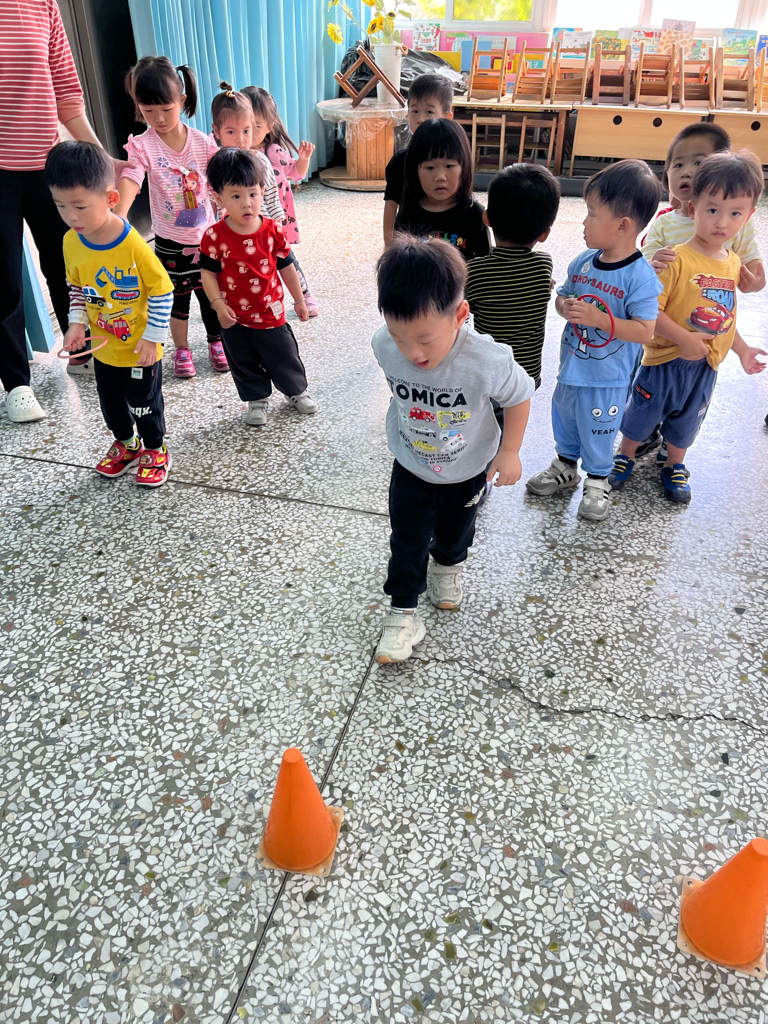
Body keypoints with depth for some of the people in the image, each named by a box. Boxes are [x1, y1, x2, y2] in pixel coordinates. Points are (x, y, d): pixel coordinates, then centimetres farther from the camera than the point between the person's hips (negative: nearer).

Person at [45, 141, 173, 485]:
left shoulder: (134, 246, -24)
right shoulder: (71, 242, -5)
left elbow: (162, 291, -17)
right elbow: (76, 287, 9)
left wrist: (152, 336, -16)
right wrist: (77, 323, -4)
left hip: (140, 349, -5)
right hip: (103, 347, 6)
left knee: (144, 403, 10)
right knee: (111, 403, 20)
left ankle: (155, 450, 32)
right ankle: (125, 445, 43)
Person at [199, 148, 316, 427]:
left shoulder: (273, 231, -8)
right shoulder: (215, 236, -14)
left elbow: (286, 266, 2)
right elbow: (208, 273, -6)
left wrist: (299, 300, 9)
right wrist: (218, 304, -16)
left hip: (270, 312, 0)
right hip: (234, 317, 0)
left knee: (284, 357, 14)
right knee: (244, 363, 15)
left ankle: (297, 390, 39)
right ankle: (257, 400, 36)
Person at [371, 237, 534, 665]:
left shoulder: (487, 361, -37)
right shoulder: (386, 345, -27)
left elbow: (520, 396, -16)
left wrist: (510, 452, -10)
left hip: (468, 469, -1)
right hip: (410, 465, 1)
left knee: (455, 530, 25)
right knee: (407, 541, 9)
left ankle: (448, 564, 58)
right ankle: (404, 612, 28)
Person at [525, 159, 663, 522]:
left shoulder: (641, 277, -21)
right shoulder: (583, 261, -3)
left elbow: (644, 330, -23)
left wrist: (599, 318, -31)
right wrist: (565, 306, -15)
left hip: (607, 376, -6)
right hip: (571, 365, 6)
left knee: (598, 430, 11)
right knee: (564, 418, 23)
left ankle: (597, 482, 35)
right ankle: (565, 466, 47)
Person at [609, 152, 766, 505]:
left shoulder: (733, 263, 4)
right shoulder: (677, 259, -19)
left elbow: (722, 315, 15)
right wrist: (684, 339, -28)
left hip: (706, 366, 6)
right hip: (666, 359, -6)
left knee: (687, 420, 21)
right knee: (643, 412, 12)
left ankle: (675, 466, 41)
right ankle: (625, 457, 36)